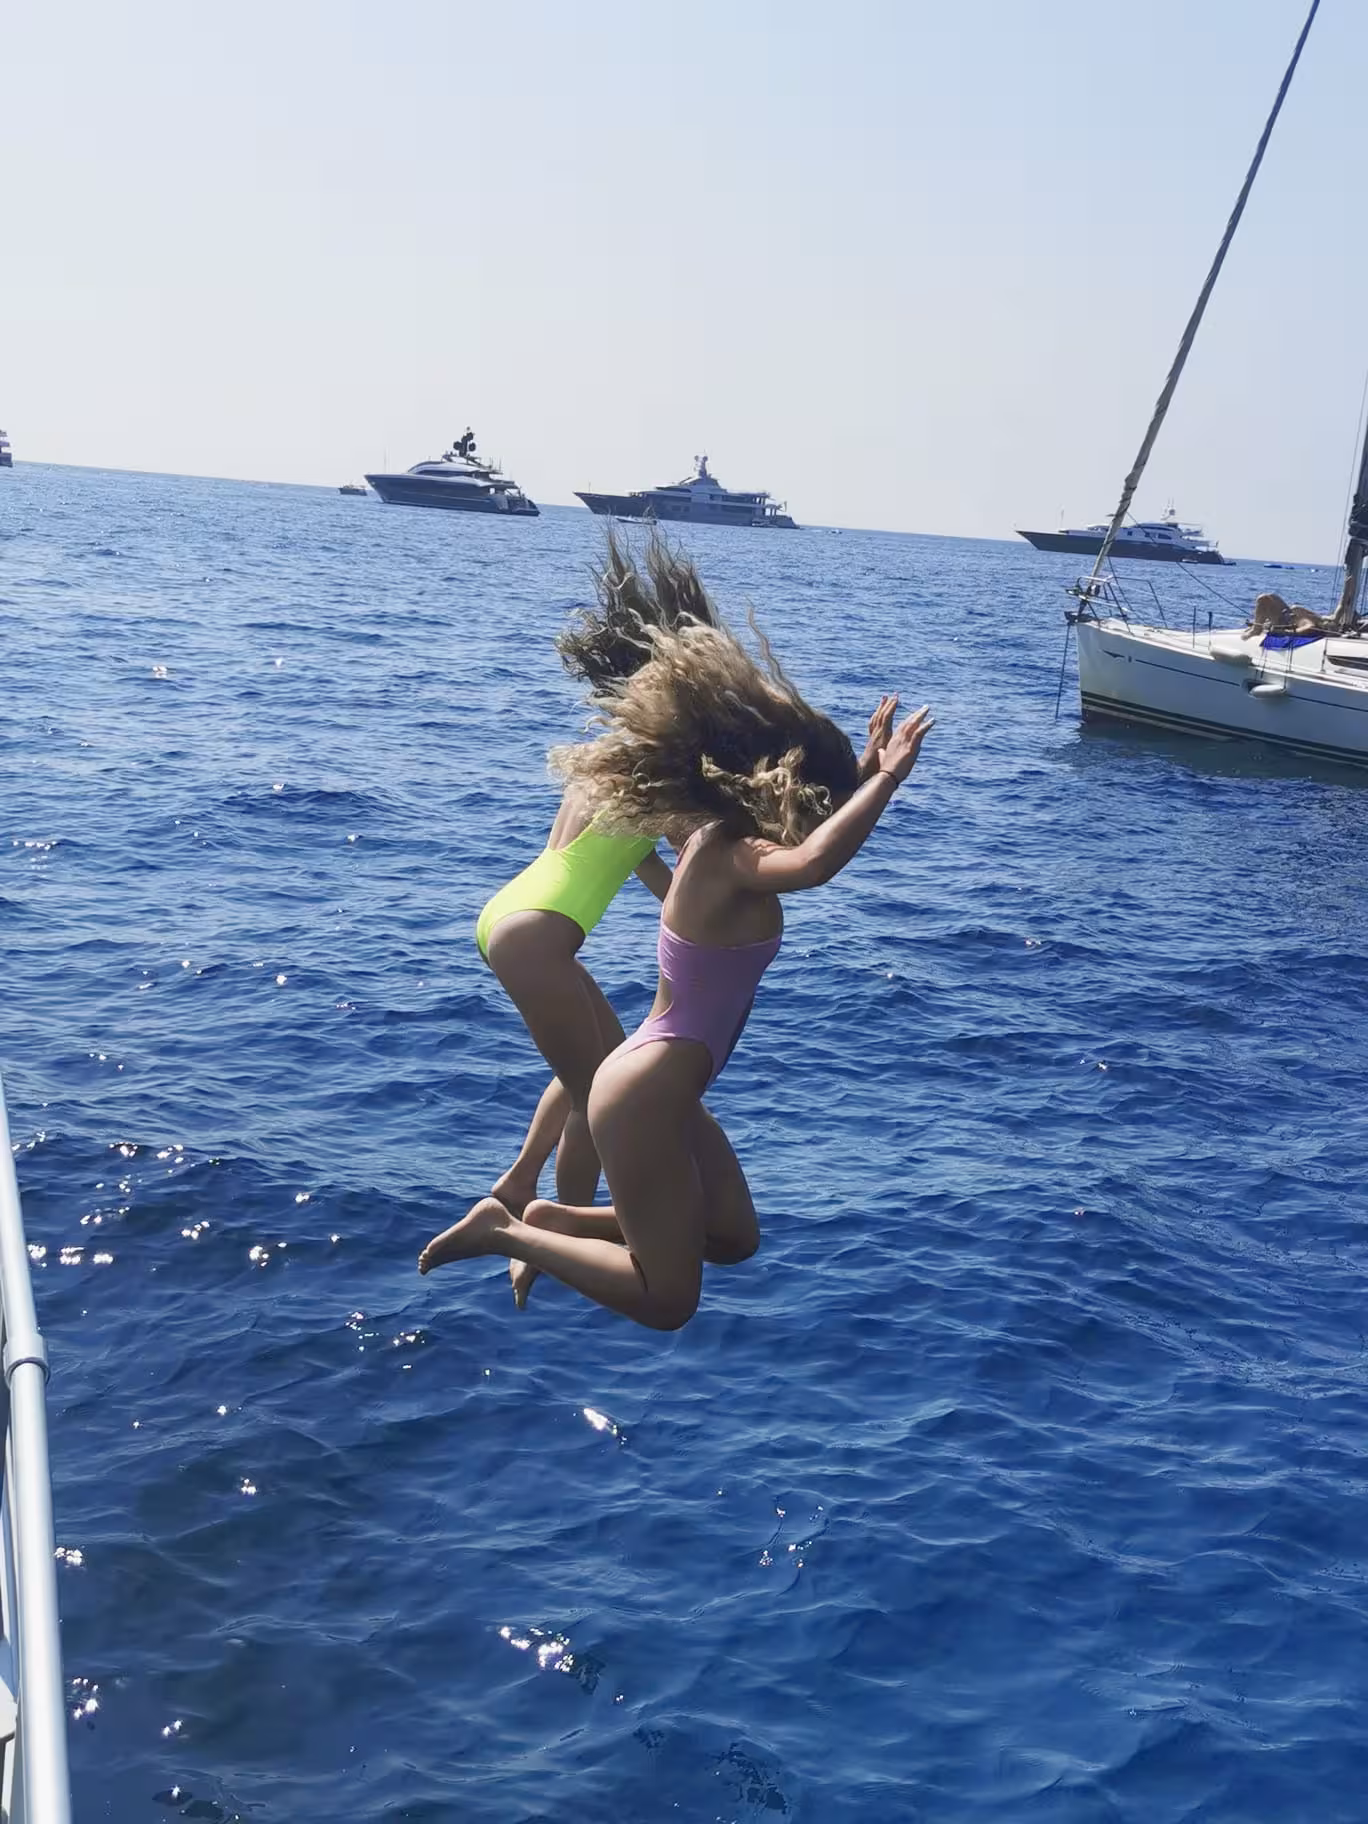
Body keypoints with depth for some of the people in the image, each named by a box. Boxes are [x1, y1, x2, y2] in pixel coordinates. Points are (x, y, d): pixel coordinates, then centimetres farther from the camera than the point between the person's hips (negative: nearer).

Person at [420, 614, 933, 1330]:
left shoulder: (719, 838, 2)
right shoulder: (727, 857, -25)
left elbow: (817, 834, 23)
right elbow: (814, 861, -47)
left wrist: (867, 764, 14)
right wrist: (886, 778, -39)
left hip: (664, 1090, 10)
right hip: (644, 1100, -10)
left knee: (734, 1240, 24)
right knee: (667, 1300, 3)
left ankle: (556, 1219, 22)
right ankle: (505, 1231, 7)